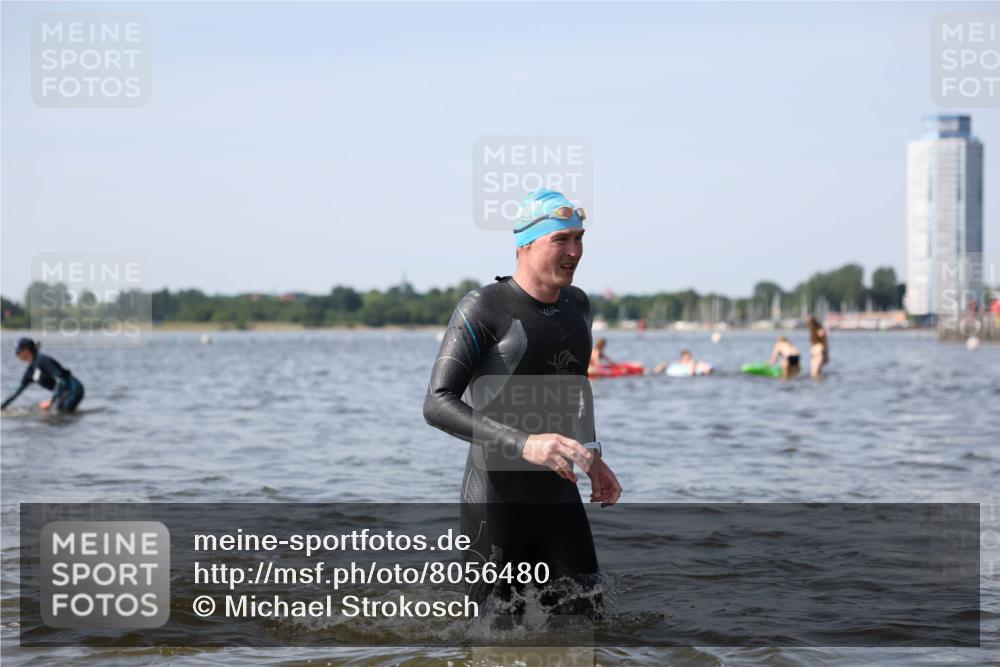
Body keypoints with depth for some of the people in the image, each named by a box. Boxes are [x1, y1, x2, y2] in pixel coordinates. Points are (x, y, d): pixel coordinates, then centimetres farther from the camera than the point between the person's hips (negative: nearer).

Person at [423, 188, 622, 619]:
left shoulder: (577, 305, 10)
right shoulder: (484, 308, -13)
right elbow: (437, 404, -22)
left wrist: (592, 458, 19)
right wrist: (523, 443, -33)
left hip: (559, 498, 6)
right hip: (496, 501, -6)